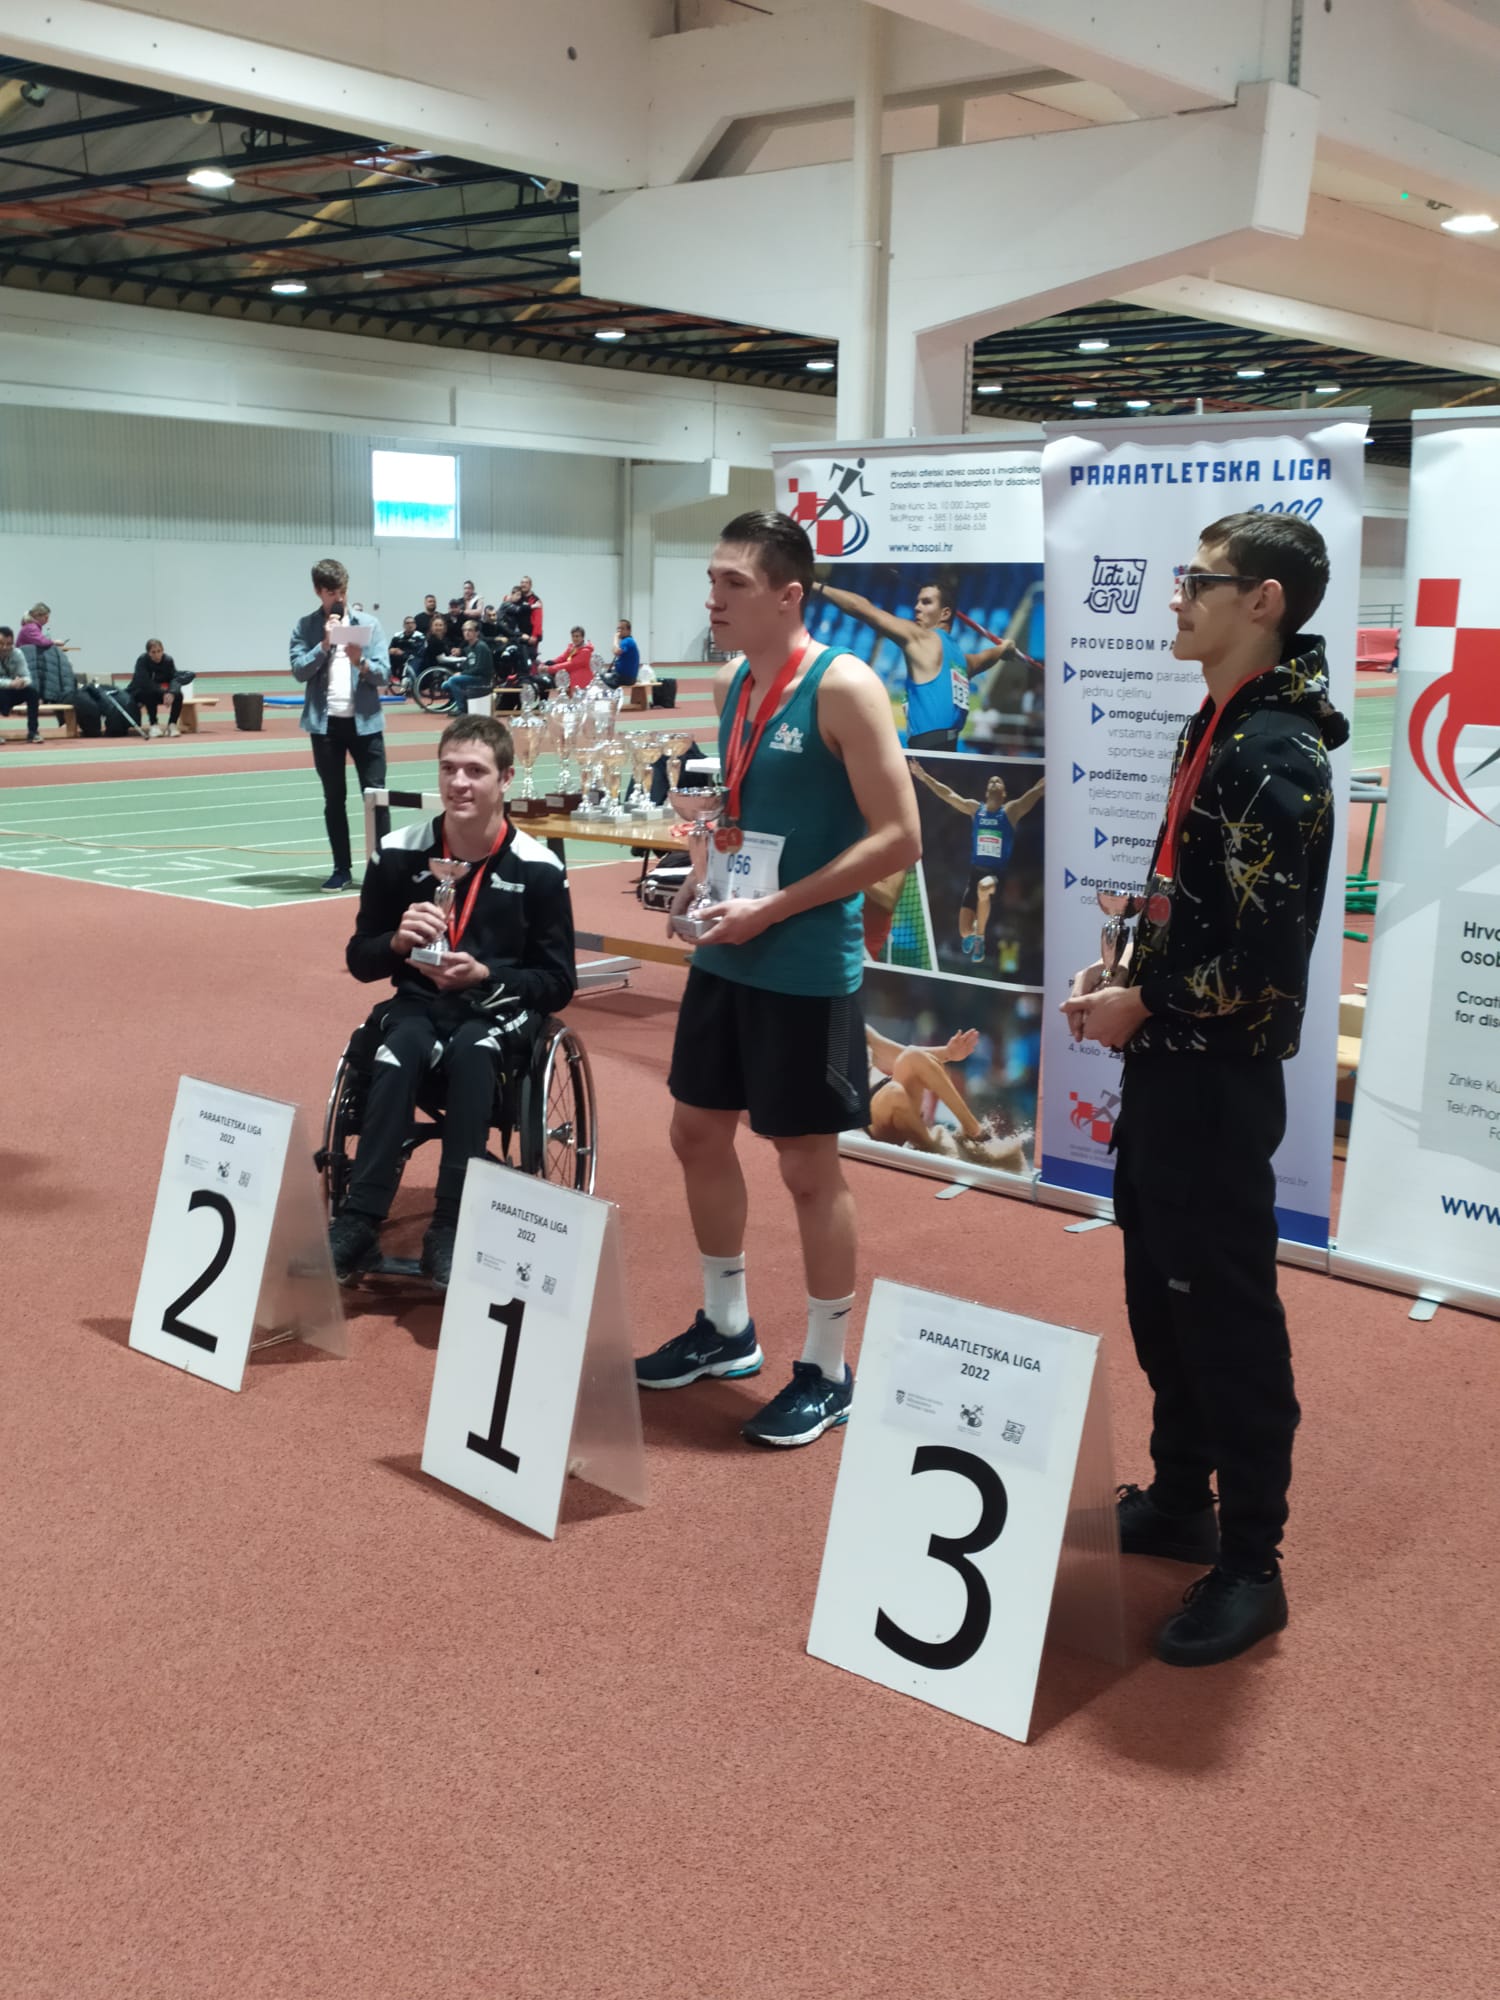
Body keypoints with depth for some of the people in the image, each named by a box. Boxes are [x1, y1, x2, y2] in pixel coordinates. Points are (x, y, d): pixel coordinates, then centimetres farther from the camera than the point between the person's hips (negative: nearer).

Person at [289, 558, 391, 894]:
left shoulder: (369, 624, 3)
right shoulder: (304, 628, 3)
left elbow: (384, 674, -3)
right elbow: (299, 671, -8)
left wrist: (361, 663, -21)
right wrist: (325, 644, -16)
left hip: (365, 721, 0)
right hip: (325, 723, 0)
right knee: (334, 799, 6)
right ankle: (342, 869, 14)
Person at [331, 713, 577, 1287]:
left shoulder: (538, 868, -11)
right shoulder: (398, 852, -5)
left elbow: (559, 984, -5)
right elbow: (360, 959, 4)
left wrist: (485, 975, -21)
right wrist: (399, 941, -19)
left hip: (501, 1009, -2)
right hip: (420, 1004, 2)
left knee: (471, 1048, -35)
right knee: (400, 1050, -32)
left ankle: (450, 1229, -32)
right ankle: (359, 1222, -32)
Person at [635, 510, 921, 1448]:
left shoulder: (842, 687, -15)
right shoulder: (731, 685, 8)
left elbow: (899, 836, -19)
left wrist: (772, 910, -20)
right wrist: (703, 882, 3)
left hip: (806, 970, -8)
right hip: (725, 958, 8)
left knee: (810, 1165, 2)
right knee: (698, 1134, 17)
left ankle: (826, 1373, 19)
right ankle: (727, 1328, 37)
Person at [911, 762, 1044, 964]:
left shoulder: (1011, 811, -2)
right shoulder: (975, 809, 6)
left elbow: (1037, 790, -12)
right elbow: (948, 794, 11)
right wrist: (924, 777, 11)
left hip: (998, 873, -3)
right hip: (975, 872, 3)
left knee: (984, 887, -41)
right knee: (964, 931, -4)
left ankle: (980, 937, -17)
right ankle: (971, 935, 38)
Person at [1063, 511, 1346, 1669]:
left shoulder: (1275, 756, -19)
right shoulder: (1217, 729, 11)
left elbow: (1264, 956, -25)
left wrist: (1141, 1006, -13)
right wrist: (1123, 975, 5)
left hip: (1219, 1081, -10)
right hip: (1167, 1066, 10)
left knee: (1225, 1313, -1)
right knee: (1160, 1295, 18)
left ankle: (1250, 1568, 12)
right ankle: (1180, 1501, 34)